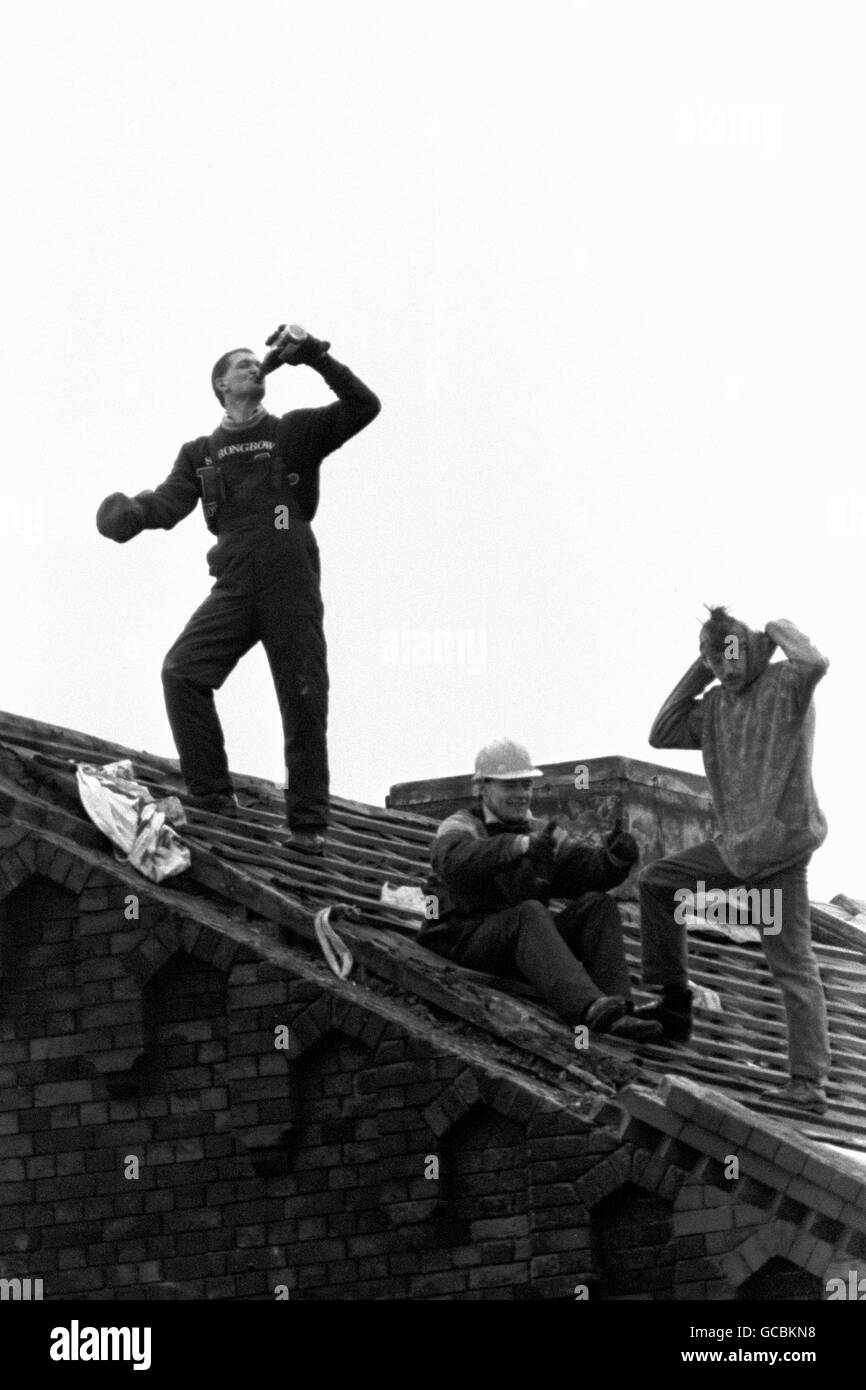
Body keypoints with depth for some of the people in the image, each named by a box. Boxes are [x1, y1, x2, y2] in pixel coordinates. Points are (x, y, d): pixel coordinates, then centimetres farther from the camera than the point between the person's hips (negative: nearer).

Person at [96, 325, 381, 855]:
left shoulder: (294, 433, 11)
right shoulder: (200, 453, 18)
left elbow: (364, 407, 3)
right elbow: (172, 501, 5)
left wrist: (314, 356, -2)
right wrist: (133, 512, -17)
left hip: (291, 585, -2)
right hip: (234, 587, 2)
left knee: (304, 703, -3)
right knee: (182, 672, -17)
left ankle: (309, 823, 5)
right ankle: (212, 797, -10)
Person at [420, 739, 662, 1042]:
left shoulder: (542, 834, 16)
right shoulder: (459, 828, -3)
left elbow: (585, 870, -1)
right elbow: (457, 861, -29)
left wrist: (616, 856, -25)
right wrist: (521, 846, -46)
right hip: (464, 943, -6)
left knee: (596, 906, -14)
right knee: (530, 913, -34)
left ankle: (618, 1015, -32)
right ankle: (591, 1009, -57)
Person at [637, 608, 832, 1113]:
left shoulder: (784, 683, -6)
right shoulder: (715, 705, 16)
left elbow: (815, 663, -29)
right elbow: (662, 735, 14)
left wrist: (783, 633, -8)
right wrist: (698, 676, 10)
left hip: (781, 839, -8)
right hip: (738, 844, 8)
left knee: (793, 963, -7)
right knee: (657, 882, 12)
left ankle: (810, 1081, -8)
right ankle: (675, 1005, 17)